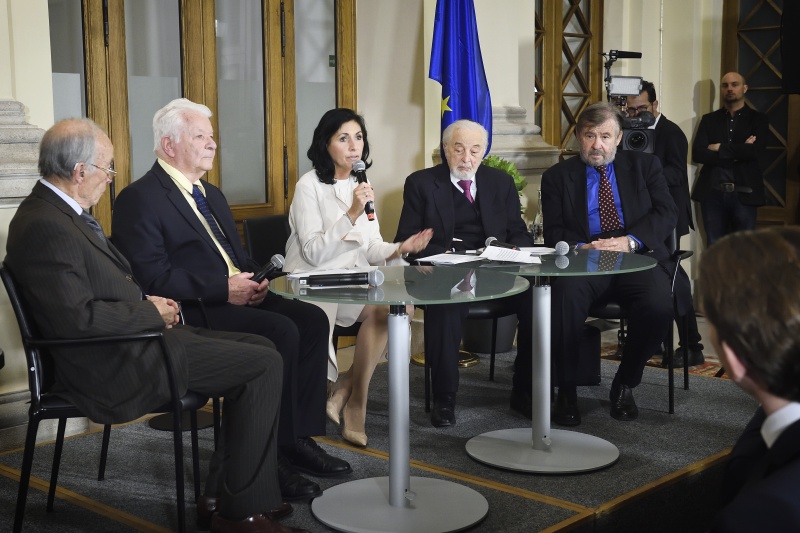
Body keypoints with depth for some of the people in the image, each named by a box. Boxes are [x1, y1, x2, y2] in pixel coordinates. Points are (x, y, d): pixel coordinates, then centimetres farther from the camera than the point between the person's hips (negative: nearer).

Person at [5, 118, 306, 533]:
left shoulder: (60, 210, 13)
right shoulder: (44, 226, -19)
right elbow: (78, 317, -25)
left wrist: (147, 302, 6)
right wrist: (152, 315, -12)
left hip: (133, 337, 11)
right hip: (114, 365, -11)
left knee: (260, 347, 9)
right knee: (264, 365, -13)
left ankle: (224, 488, 11)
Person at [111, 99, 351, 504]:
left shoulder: (211, 195, 23)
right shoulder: (139, 199, -6)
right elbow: (153, 276, -17)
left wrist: (254, 279, 1)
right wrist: (222, 289, -21)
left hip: (235, 296, 9)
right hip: (193, 311, -8)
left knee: (312, 319, -14)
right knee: (281, 331, -28)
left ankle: (299, 438, -10)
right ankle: (273, 453, -16)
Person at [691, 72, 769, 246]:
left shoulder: (758, 119, 6)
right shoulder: (709, 119, 10)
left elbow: (756, 151, -11)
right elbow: (697, 154, -3)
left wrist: (719, 148, -6)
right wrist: (738, 153, -8)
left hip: (744, 194, -1)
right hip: (712, 193, 1)